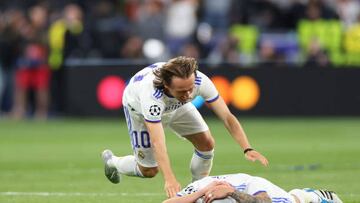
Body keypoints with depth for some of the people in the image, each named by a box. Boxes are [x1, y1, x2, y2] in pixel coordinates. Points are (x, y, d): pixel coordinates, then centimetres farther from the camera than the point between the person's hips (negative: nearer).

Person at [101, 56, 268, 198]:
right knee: (149, 170, 0)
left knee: (206, 143, -11)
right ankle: (111, 161, 31)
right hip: (138, 107, -4)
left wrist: (247, 149, -45)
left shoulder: (200, 81, -38)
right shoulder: (151, 95, -49)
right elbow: (157, 142, -52)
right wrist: (169, 179, -63)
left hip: (175, 105, 4)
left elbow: (227, 117, -34)